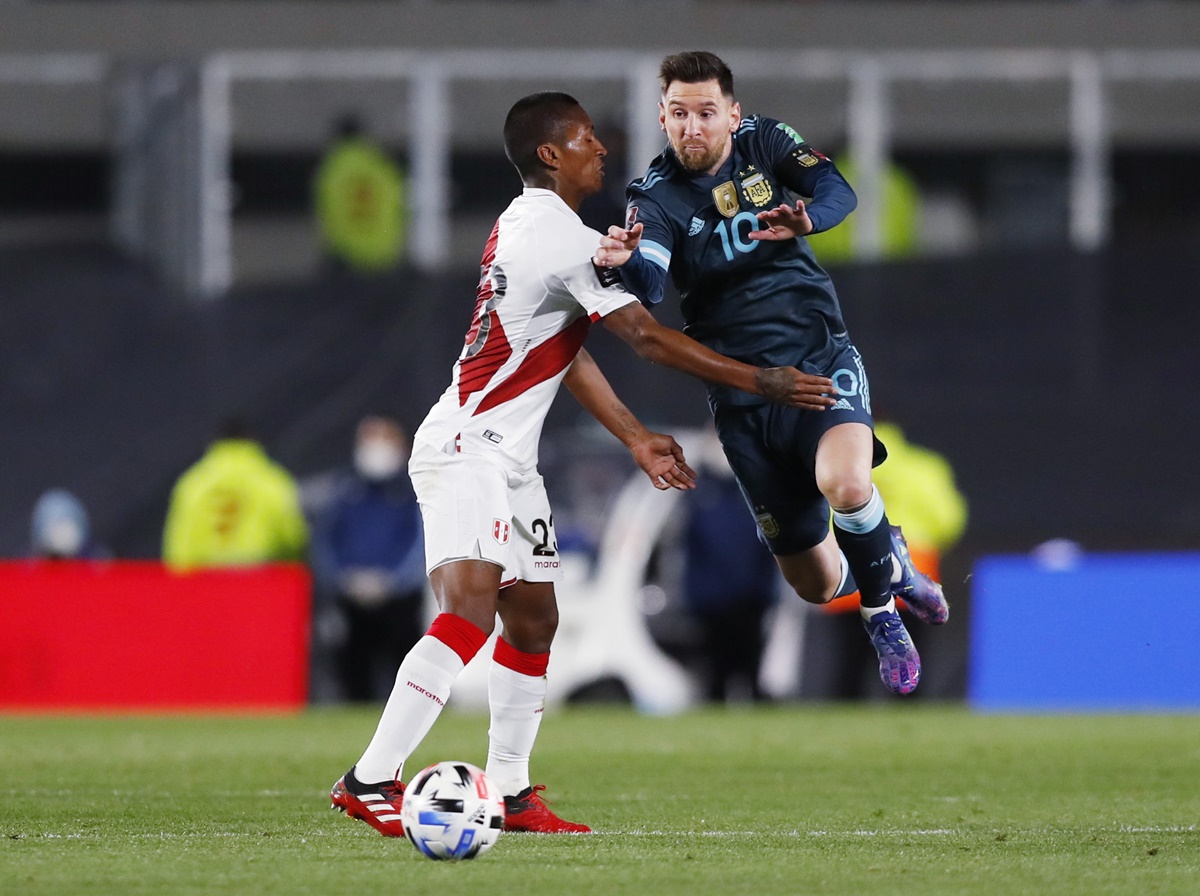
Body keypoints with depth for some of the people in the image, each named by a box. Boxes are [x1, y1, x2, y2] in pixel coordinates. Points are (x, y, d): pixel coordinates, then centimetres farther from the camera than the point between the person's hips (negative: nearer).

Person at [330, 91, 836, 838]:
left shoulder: (521, 228, 15)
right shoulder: (566, 239, -17)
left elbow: (567, 351, 21)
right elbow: (647, 337, -17)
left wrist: (636, 437, 23)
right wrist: (761, 381, -12)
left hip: (508, 459, 11)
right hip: (466, 450, -11)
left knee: (533, 620, 14)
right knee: (470, 609, -23)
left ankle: (510, 792, 20)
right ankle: (370, 781, -29)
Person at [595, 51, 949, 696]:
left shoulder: (764, 144, -2)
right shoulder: (656, 197, -7)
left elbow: (838, 192, -18)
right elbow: (649, 286, -25)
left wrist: (805, 220, -41)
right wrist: (626, 262, -49)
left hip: (818, 353, -1)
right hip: (741, 388, 1)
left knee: (844, 484, -33)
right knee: (814, 582, 5)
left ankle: (883, 616, -2)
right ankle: (886, 563, 43)